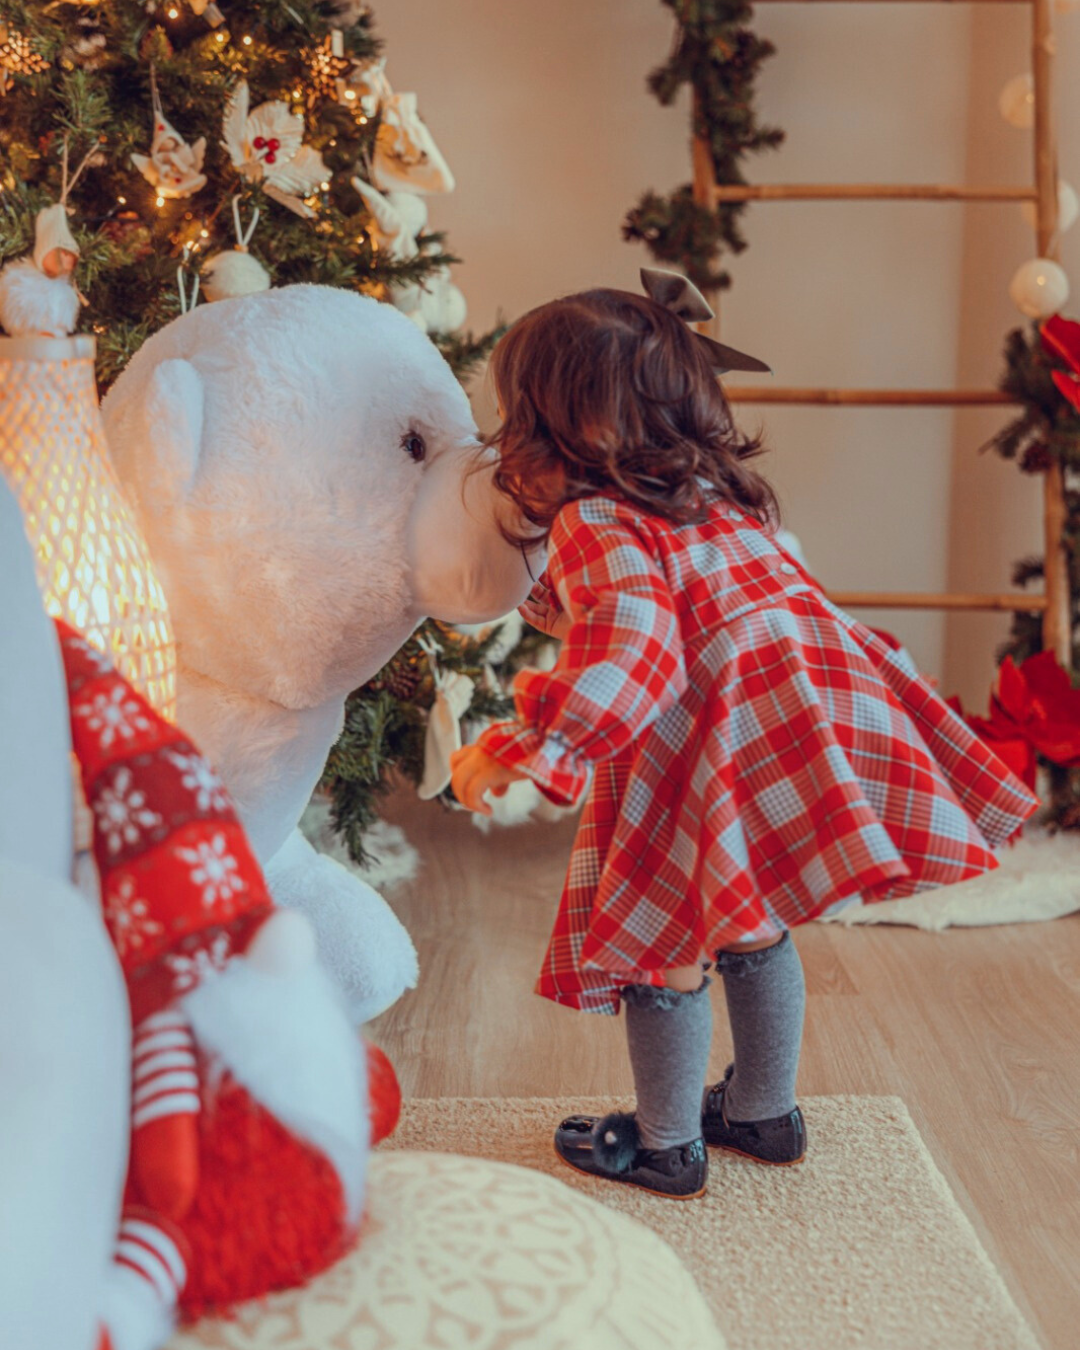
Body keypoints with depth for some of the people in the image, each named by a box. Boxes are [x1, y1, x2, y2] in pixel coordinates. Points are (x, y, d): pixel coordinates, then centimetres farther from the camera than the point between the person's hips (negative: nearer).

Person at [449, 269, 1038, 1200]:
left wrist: (527, 746, -28)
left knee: (664, 945, 10)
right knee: (755, 933, 24)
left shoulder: (596, 522, -12)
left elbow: (634, 647, -25)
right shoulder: (722, 496, 16)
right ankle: (766, 1114, 40)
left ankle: (668, 1147, 27)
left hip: (710, 754, -9)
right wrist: (559, 607, 37)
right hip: (805, 719, 9)